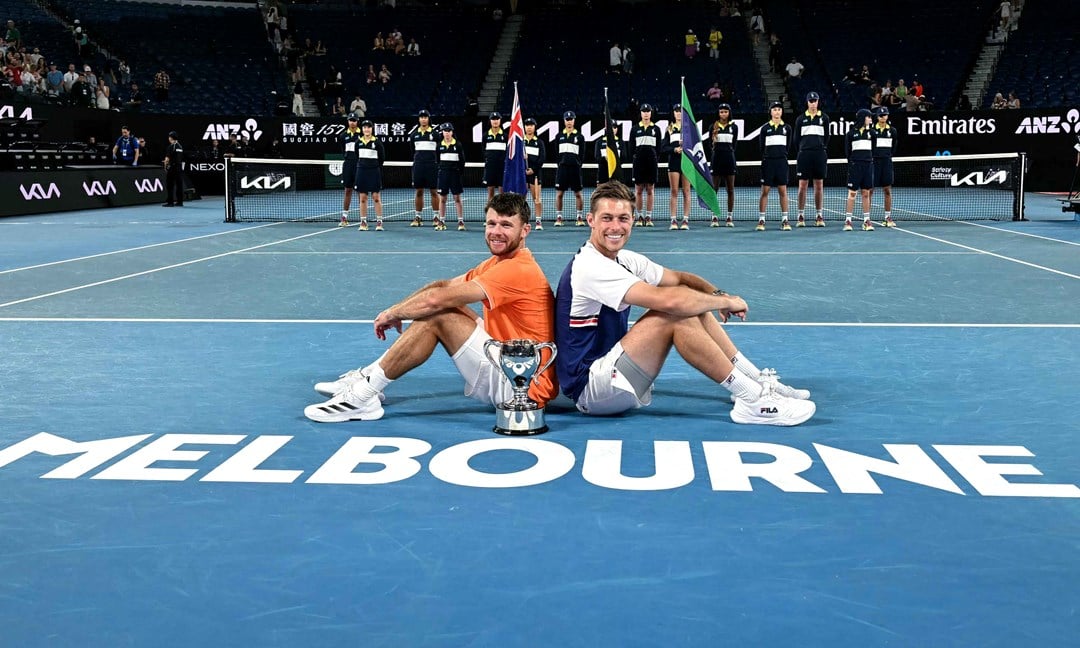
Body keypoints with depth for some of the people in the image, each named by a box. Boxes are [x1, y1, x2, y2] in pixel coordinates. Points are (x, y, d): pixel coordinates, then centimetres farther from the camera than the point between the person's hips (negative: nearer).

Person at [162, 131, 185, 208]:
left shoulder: (171, 146, -10)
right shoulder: (180, 146, 9)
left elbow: (167, 158, -13)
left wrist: (165, 166, 1)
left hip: (172, 168, -6)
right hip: (180, 167, 6)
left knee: (170, 186, -2)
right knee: (179, 185, 8)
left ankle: (170, 202, -3)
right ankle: (180, 202, 11)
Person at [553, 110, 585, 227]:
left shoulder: (579, 136, 5)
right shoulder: (559, 136, 9)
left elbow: (582, 153, 4)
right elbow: (556, 152, 11)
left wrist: (577, 164, -4)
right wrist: (562, 161, 2)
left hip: (575, 168, -1)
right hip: (562, 167, 1)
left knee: (578, 193, 1)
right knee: (559, 193, 1)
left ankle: (580, 218, 8)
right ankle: (559, 218, 8)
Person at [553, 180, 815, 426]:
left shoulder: (623, 259, 9)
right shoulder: (590, 266, -21)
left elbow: (679, 278, 15)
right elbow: (669, 301, -30)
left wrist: (718, 294, -7)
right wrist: (727, 302, -15)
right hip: (590, 389, -10)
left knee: (690, 302, 4)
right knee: (677, 314, -24)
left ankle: (759, 381, 7)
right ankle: (752, 401, -17)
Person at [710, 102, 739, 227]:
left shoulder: (734, 127, 6)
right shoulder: (714, 126, 5)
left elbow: (734, 144, 9)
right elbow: (710, 143, 4)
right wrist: (714, 135, -9)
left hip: (729, 158, 0)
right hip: (716, 157, 0)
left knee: (730, 189, 2)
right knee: (714, 188, 0)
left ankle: (730, 217, 6)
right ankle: (714, 217, 4)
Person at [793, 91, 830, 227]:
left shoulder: (824, 118, 9)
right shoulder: (801, 119, 8)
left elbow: (827, 137, 10)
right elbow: (796, 138, 10)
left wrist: (824, 151, 3)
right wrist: (799, 153, 4)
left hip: (820, 155, 0)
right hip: (804, 154, 0)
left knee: (819, 186, 3)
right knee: (802, 185, -1)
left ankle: (820, 216, 8)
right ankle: (801, 216, 3)